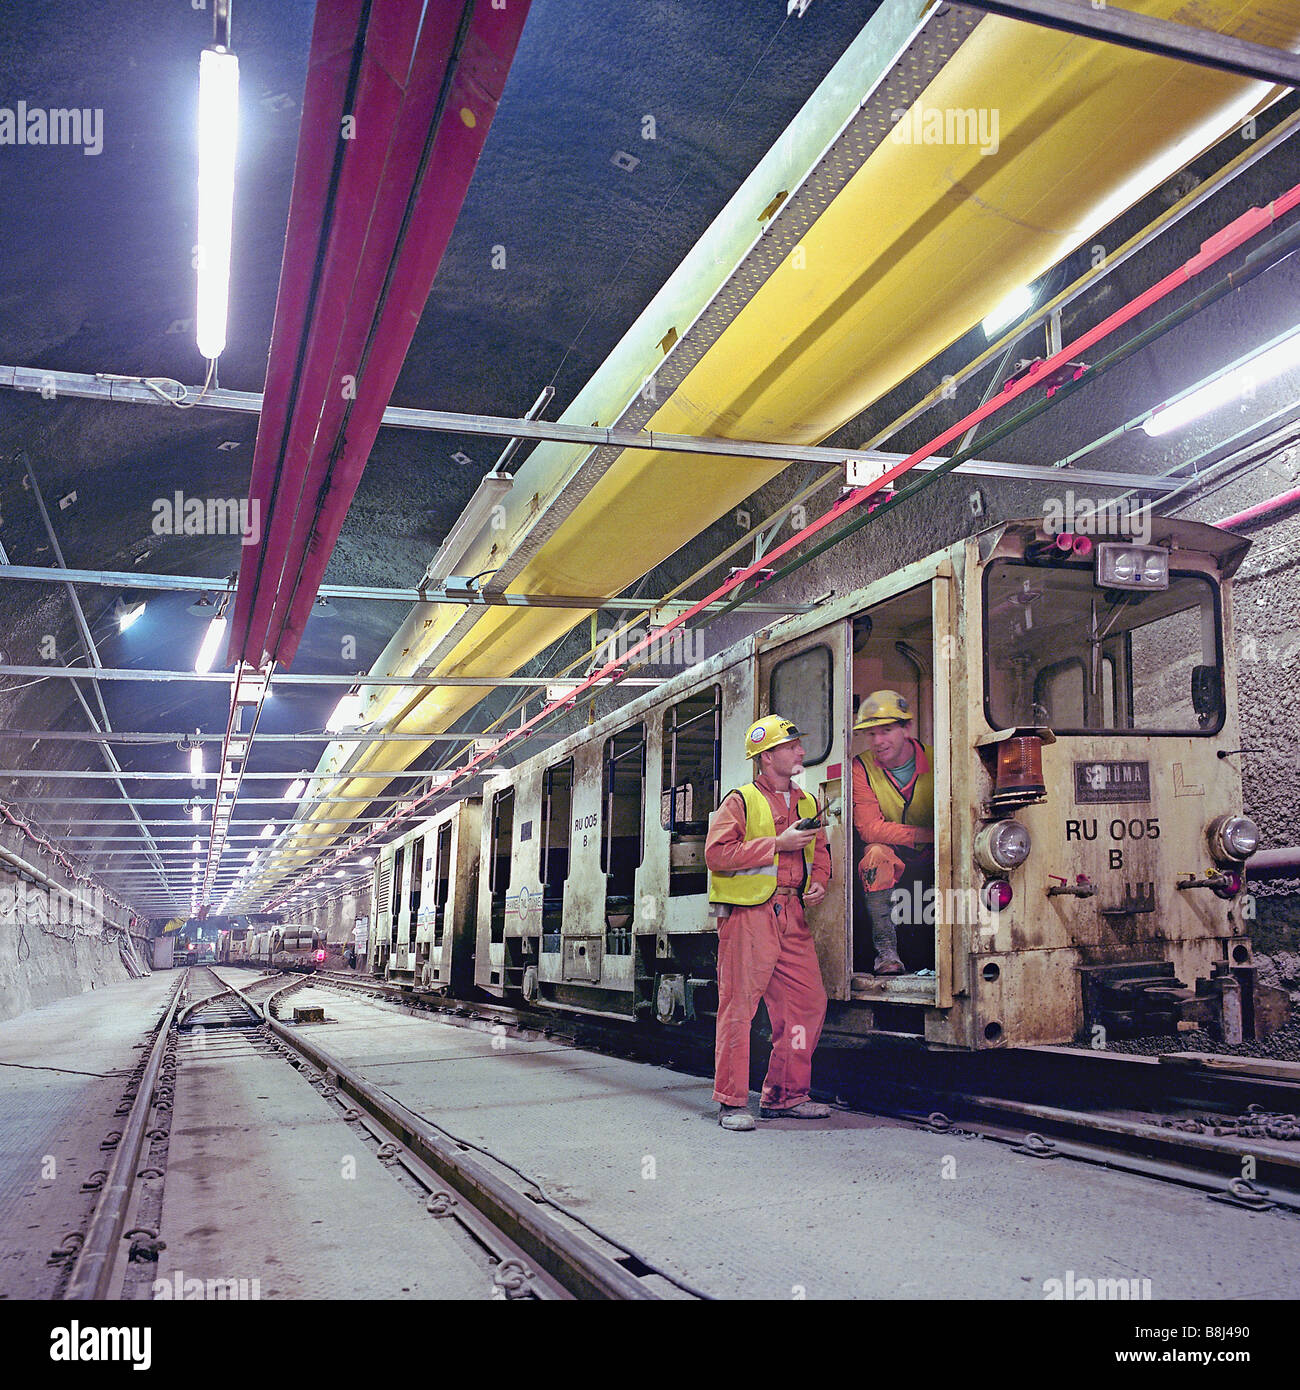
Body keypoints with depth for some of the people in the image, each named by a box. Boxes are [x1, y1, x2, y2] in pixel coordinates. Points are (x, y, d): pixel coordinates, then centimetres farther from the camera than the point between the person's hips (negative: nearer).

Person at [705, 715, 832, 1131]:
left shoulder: (806, 804, 18)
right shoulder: (740, 801, -3)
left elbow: (820, 851, 27)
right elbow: (717, 853, -13)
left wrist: (818, 882, 6)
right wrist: (778, 844, -15)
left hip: (792, 916, 7)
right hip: (748, 914, -7)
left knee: (809, 1002, 5)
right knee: (739, 1004, -5)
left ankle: (785, 1096, 17)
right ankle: (732, 1103, 3)